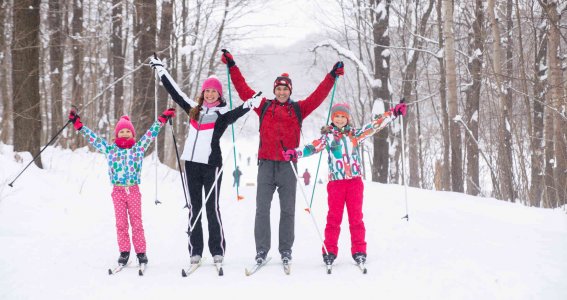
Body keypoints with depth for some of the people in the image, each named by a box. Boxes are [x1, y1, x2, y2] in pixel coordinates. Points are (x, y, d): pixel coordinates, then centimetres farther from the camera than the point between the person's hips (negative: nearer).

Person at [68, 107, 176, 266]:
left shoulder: (138, 147, 7)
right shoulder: (110, 149, 8)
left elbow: (151, 133, 8)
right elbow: (93, 138, 9)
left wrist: (162, 119, 3)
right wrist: (79, 125, 7)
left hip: (133, 190, -1)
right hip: (118, 191, 1)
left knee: (136, 222, 0)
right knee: (121, 223, 3)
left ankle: (141, 252, 5)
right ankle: (124, 252, 10)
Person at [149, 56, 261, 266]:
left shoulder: (223, 113, 2)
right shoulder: (194, 109, 15)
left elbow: (237, 113, -19)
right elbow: (175, 92, 23)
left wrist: (250, 104, -39)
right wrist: (160, 69, 27)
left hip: (211, 163, -5)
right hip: (192, 162, 5)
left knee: (212, 208, -3)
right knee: (194, 208, 6)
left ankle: (217, 250, 3)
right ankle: (195, 251, 9)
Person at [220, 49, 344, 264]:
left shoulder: (298, 109, 12)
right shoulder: (264, 106, 12)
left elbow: (318, 95, 8)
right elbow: (244, 90, 12)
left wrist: (332, 76, 3)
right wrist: (232, 66, 11)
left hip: (288, 165, 0)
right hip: (266, 163, 0)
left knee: (287, 209, 3)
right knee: (262, 208, -2)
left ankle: (286, 250, 9)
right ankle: (262, 249, 2)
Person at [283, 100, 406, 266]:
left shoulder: (355, 134, 10)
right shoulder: (327, 136, 6)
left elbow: (374, 126, 8)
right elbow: (313, 147, -7)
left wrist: (393, 113, 2)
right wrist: (296, 153, -23)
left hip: (355, 181, 1)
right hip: (335, 182, -1)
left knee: (356, 216, 2)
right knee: (334, 217, 0)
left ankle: (359, 251, 6)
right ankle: (329, 251, 6)